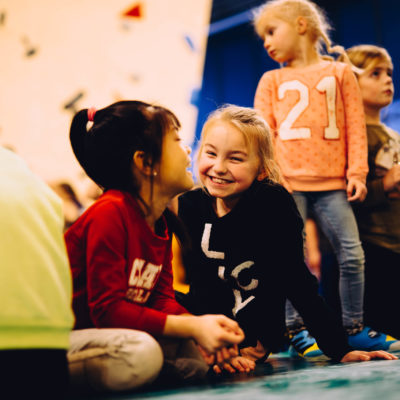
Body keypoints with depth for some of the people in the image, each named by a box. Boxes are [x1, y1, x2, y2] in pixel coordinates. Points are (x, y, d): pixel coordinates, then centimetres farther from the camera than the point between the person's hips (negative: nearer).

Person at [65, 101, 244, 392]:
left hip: (119, 332, 9)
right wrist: (193, 327, -29)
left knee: (196, 356, -3)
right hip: (66, 337, -9)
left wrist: (200, 326, -19)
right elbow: (107, 310, -26)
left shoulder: (162, 223, 7)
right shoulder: (110, 214, -22)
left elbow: (162, 298, 3)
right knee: (140, 352, -36)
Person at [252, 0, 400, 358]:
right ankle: (296, 329, 8)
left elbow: (354, 126, 8)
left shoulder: (340, 72, 12)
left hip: (332, 183, 0)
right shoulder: (272, 81, 13)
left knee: (352, 255, 0)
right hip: (288, 182, 0)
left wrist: (357, 173, 0)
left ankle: (354, 328, 13)